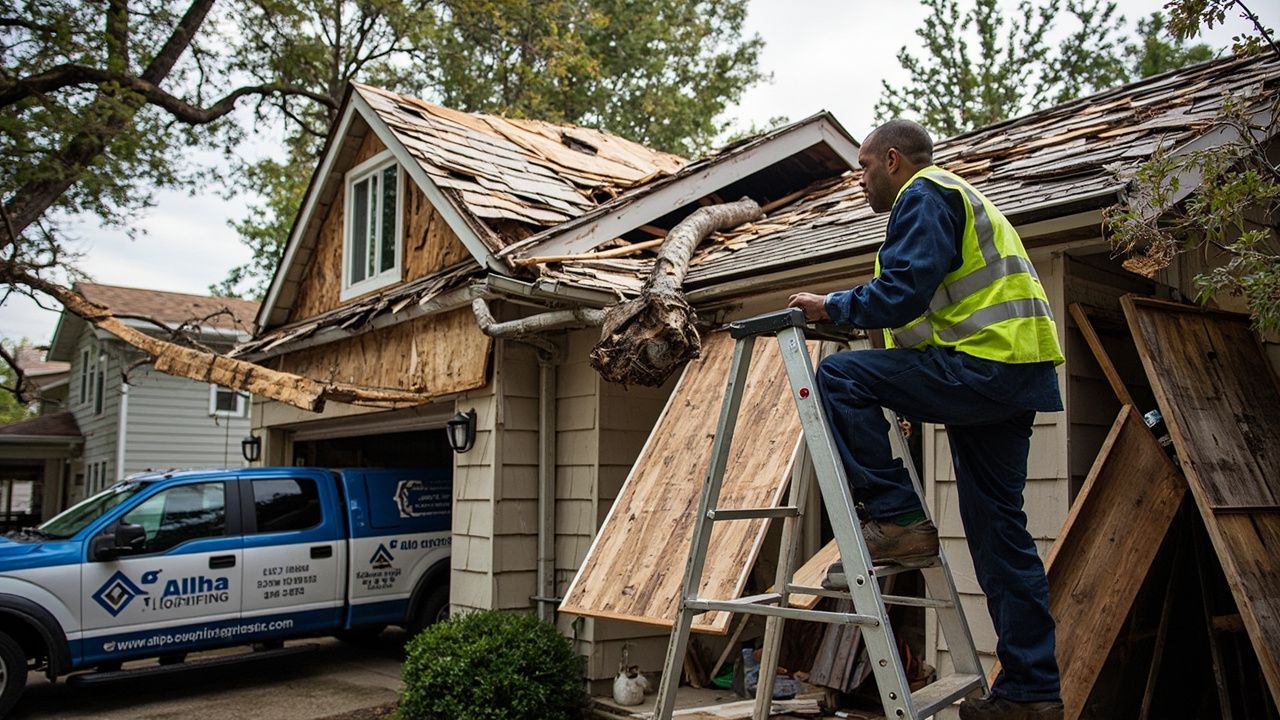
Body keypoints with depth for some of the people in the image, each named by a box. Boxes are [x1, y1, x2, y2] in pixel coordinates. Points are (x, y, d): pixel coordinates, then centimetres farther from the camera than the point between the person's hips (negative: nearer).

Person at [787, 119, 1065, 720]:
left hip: (984, 365, -10)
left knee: (839, 376, -12)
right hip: (1013, 378, 10)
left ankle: (896, 520, -11)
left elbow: (902, 291, -16)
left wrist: (833, 306, -4)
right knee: (999, 532, 9)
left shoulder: (924, 195, -2)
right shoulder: (959, 197, 31)